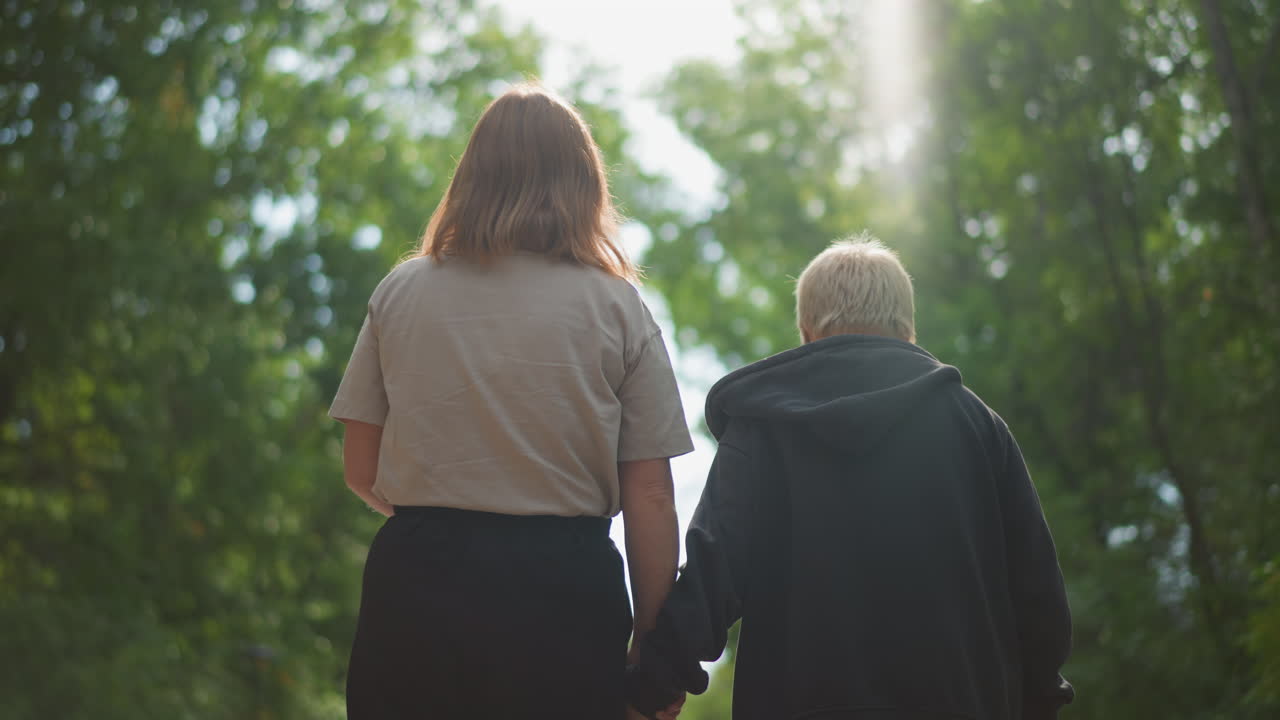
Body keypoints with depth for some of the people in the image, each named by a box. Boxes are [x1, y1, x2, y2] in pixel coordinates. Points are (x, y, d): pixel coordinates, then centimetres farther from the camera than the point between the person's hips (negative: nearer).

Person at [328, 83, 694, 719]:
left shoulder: (400, 292, 5)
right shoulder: (617, 307, -1)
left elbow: (361, 469, 7)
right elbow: (649, 496, -4)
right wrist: (654, 644, 3)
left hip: (416, 578, 2)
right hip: (565, 590, -2)